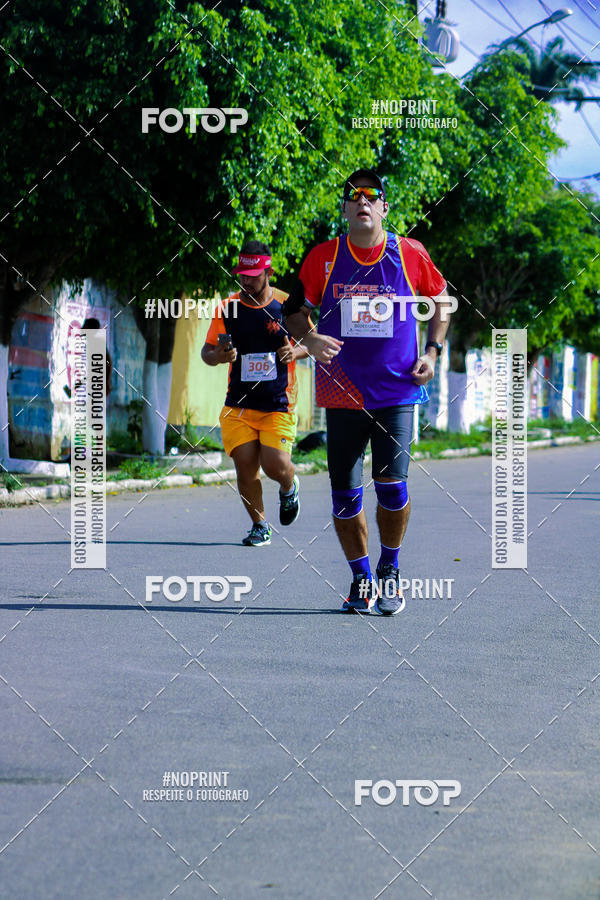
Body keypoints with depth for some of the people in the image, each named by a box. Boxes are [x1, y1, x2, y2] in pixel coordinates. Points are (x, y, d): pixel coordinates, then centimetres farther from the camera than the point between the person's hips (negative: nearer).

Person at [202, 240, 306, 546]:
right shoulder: (227, 308, 2)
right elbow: (207, 351, 8)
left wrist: (295, 352, -13)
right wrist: (219, 356, -15)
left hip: (278, 405, -2)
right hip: (238, 405, 2)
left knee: (275, 464, -15)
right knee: (245, 465, -9)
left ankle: (289, 487, 23)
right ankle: (259, 526, 12)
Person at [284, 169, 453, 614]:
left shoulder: (410, 255, 0)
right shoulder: (324, 257, 1)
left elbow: (440, 298, 16)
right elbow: (295, 310, 10)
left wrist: (433, 351, 5)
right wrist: (309, 338, -11)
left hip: (397, 390, -1)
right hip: (342, 394, 1)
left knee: (392, 485, -10)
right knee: (345, 493, 2)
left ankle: (390, 570, 15)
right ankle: (361, 578, 20)